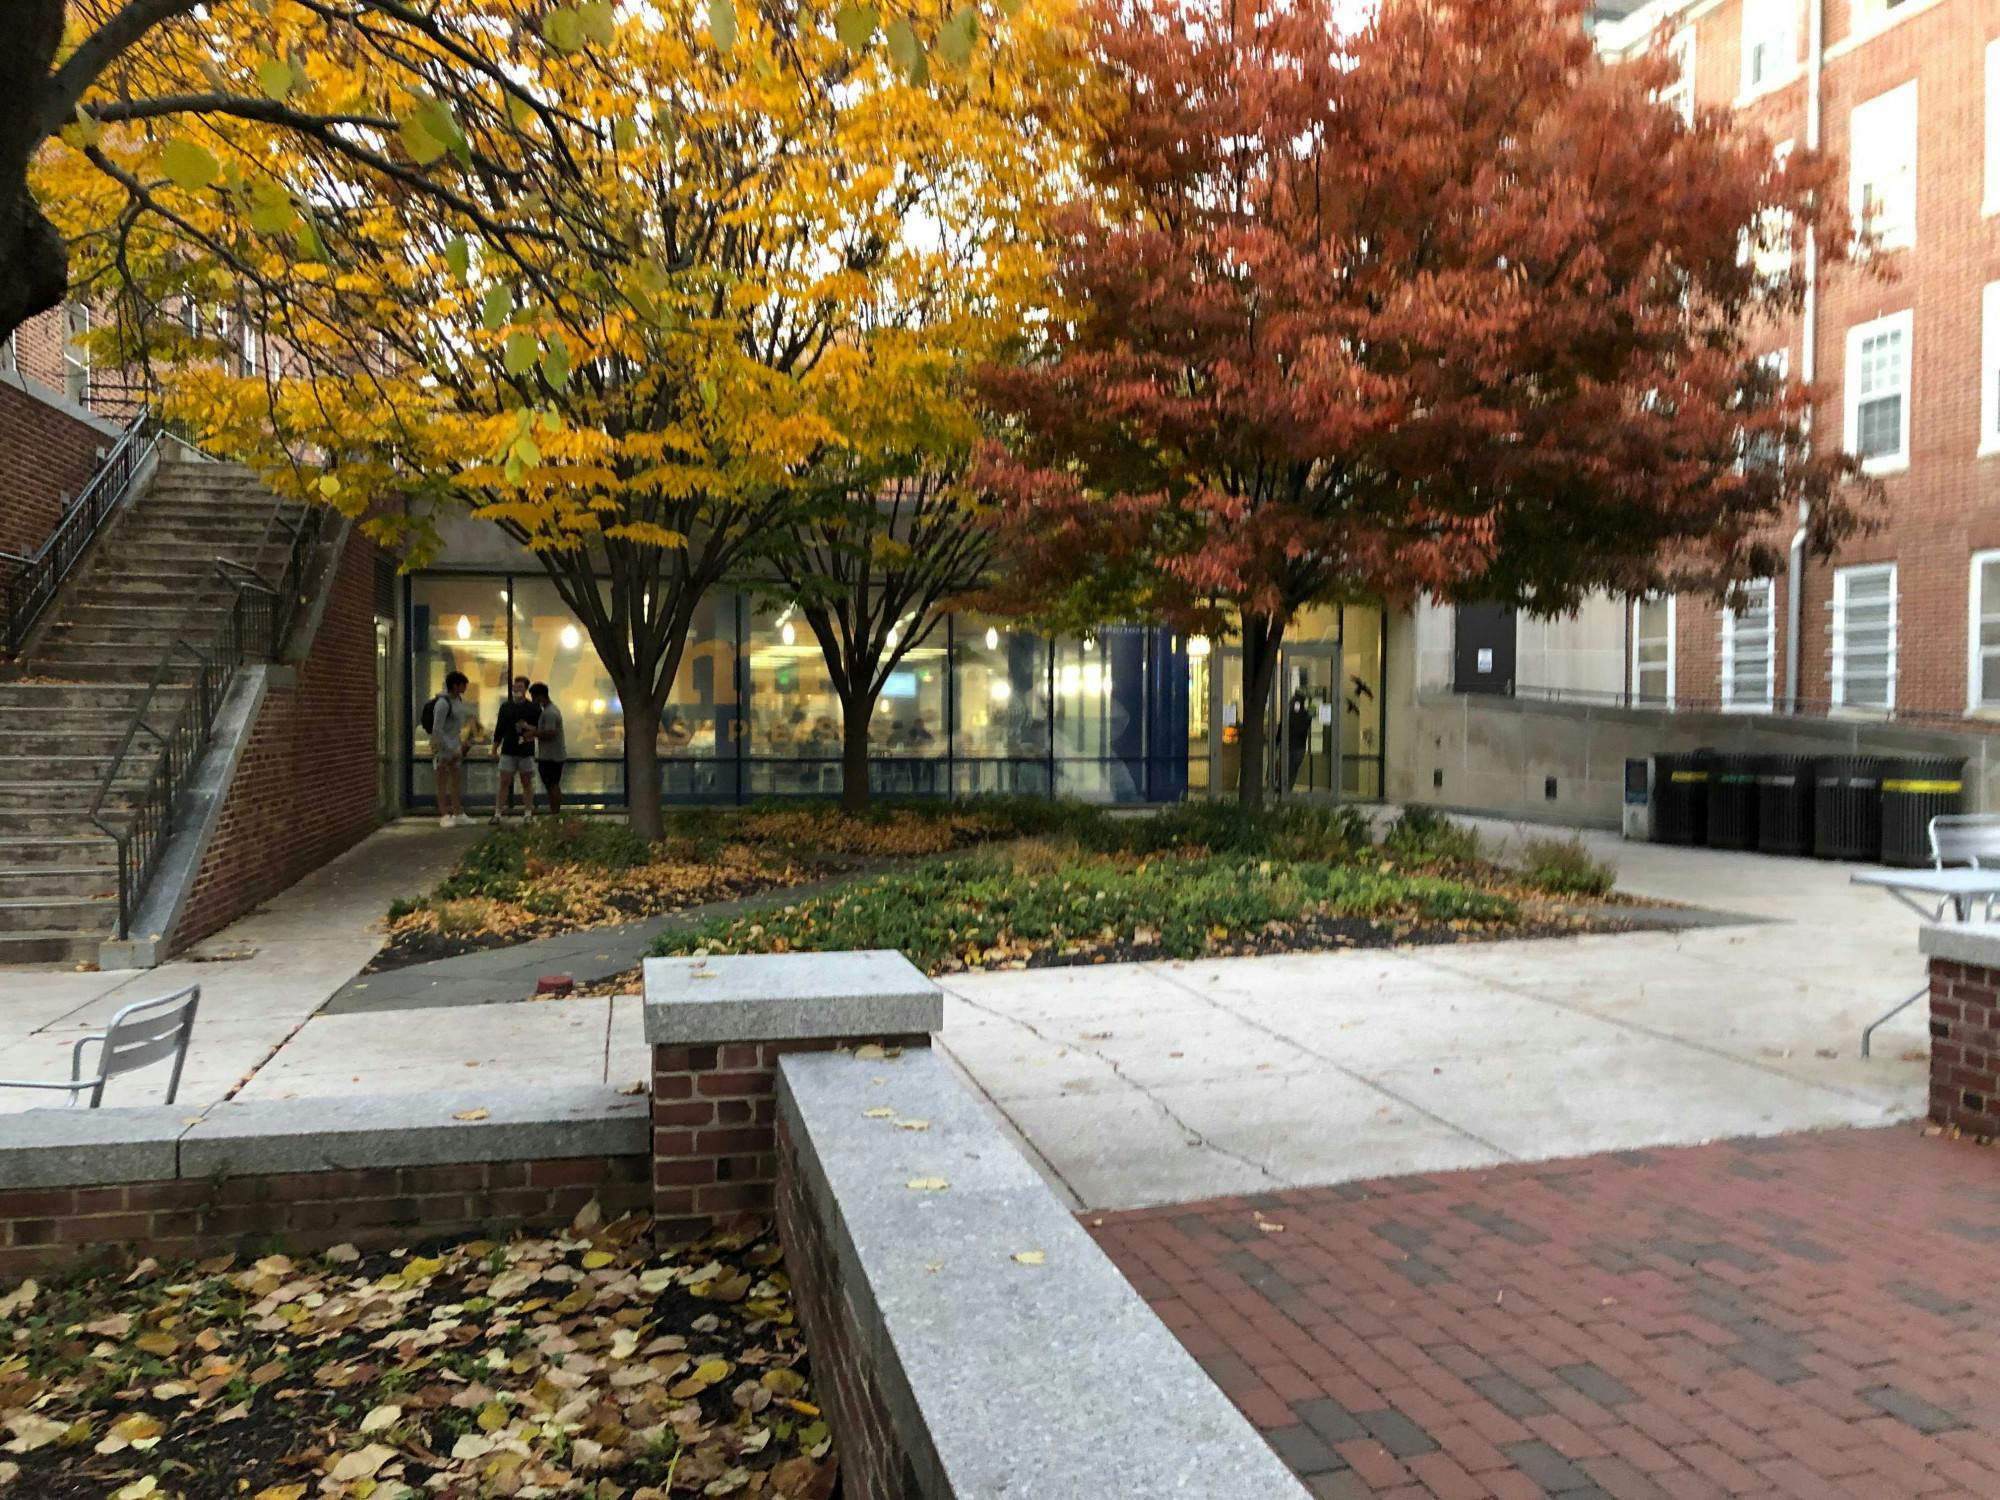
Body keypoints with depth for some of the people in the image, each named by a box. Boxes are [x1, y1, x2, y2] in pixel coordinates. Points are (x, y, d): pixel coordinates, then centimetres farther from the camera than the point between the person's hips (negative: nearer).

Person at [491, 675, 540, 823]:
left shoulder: (533, 708, 1)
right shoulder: (505, 707, 8)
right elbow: (499, 729, 11)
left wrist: (530, 728, -17)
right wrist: (494, 749, 8)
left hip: (526, 752, -1)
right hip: (508, 751, 1)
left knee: (527, 783, 6)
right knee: (504, 782, -2)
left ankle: (528, 814, 12)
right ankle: (498, 813, -1)